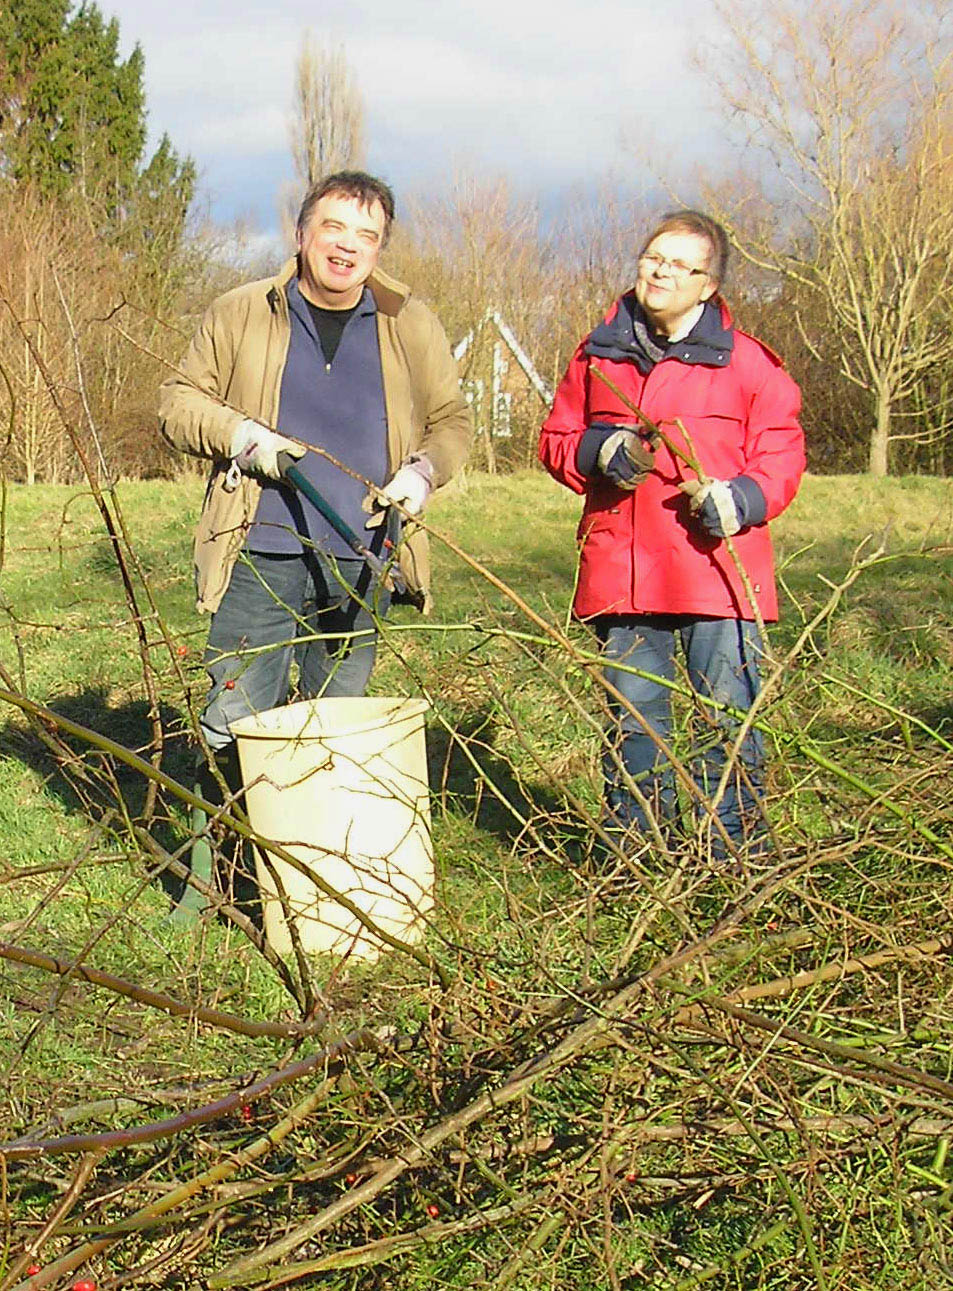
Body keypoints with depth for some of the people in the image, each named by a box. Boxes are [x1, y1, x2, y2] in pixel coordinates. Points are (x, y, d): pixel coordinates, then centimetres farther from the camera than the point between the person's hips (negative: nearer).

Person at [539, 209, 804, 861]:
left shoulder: (748, 363, 4)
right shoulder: (598, 355, 12)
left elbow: (783, 454, 5)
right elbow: (555, 440, 17)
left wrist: (741, 498, -14)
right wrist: (599, 453, -5)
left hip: (718, 566, -2)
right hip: (620, 570, 3)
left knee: (728, 717, 1)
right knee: (632, 718, 10)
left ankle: (736, 860, 13)